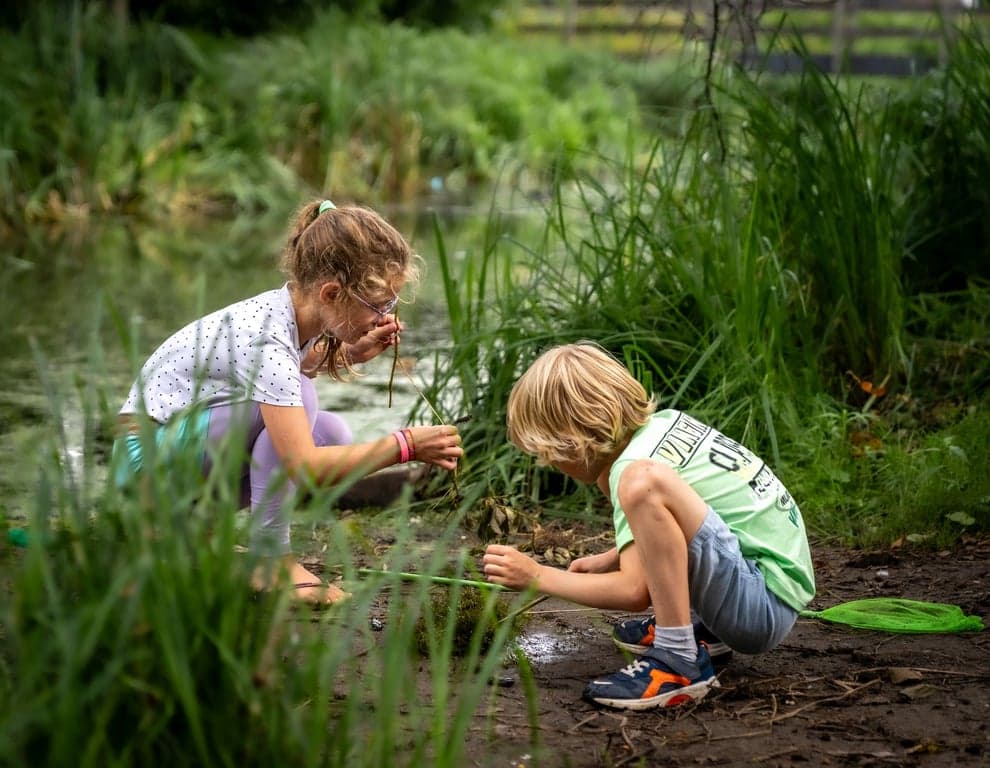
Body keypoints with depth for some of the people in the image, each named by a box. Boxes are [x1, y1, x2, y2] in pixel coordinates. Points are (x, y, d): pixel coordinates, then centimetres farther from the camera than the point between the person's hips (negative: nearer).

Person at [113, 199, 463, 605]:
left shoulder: (287, 309, -5)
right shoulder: (265, 341, -31)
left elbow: (302, 361, 23)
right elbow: (306, 466, -37)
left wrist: (349, 353, 2)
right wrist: (407, 445, -35)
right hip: (150, 450, -9)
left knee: (330, 433, -6)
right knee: (297, 397, -27)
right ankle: (273, 560, -19)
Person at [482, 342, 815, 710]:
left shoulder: (633, 462, -16)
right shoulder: (663, 423, 8)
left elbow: (633, 590, -22)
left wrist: (536, 576, -11)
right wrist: (607, 560, 17)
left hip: (766, 606, -10)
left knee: (641, 482, -31)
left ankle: (681, 662, -24)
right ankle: (694, 623, 16)